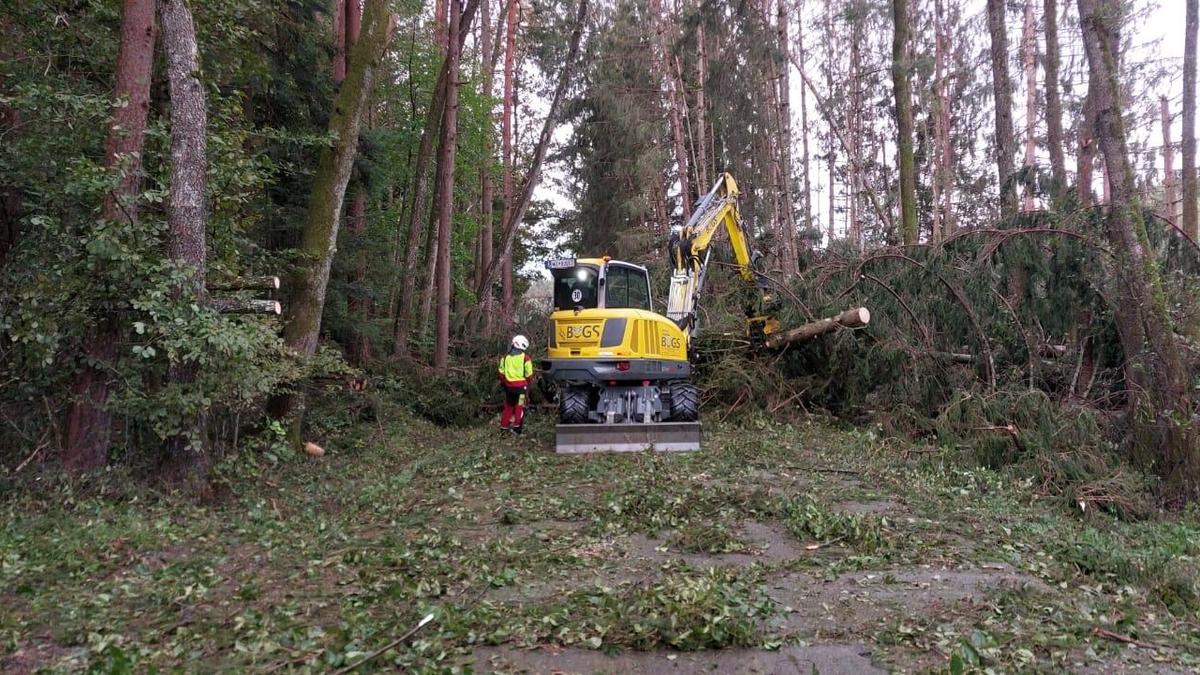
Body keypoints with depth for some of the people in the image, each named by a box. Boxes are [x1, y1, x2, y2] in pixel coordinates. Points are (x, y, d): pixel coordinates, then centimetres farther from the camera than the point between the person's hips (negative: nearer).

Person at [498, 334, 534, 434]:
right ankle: (516, 427, 0)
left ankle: (504, 427, 21)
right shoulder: (525, 358, -7)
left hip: (508, 385, 4)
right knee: (520, 407, 5)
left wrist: (503, 382, 20)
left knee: (508, 406, 17)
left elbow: (501, 372, 6)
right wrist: (528, 384, 12)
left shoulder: (505, 357, 4)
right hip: (521, 385, -4)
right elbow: (529, 375, -5)